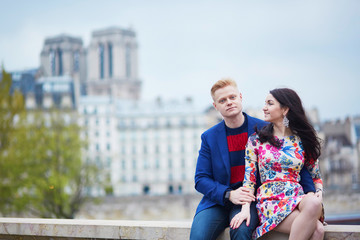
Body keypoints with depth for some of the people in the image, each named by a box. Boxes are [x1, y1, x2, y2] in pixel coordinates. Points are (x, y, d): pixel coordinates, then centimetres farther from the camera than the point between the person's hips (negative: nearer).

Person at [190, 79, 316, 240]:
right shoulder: (209, 137, 6)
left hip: (251, 200, -1)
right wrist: (229, 194, -14)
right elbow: (201, 179, 3)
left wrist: (310, 192, -11)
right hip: (218, 201, 1)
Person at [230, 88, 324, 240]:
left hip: (297, 198, 3)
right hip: (270, 200, -3)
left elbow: (316, 176, 20)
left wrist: (319, 192, -4)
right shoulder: (256, 140, 9)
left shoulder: (303, 141, 13)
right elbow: (249, 178, 5)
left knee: (314, 204, -39)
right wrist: (245, 208, -10)